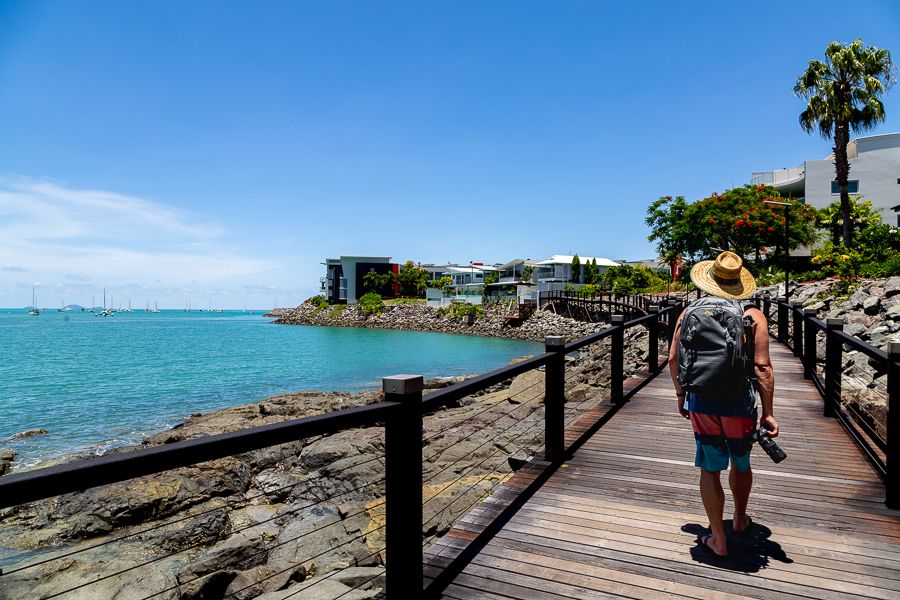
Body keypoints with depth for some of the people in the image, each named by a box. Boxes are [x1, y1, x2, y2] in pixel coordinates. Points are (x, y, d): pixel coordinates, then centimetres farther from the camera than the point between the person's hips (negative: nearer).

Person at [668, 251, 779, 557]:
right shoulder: (752, 316, -7)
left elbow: (673, 358, 1)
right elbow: (762, 367, -11)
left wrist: (681, 394, 13)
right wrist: (768, 413, -5)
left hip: (702, 403, 0)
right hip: (740, 404, 0)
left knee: (710, 470, 10)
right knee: (741, 464, 23)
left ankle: (718, 539, 20)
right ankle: (740, 520, 45)